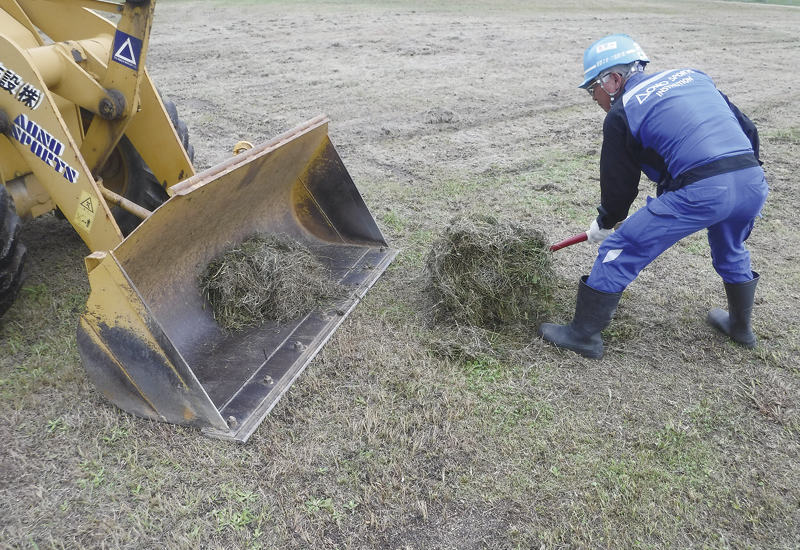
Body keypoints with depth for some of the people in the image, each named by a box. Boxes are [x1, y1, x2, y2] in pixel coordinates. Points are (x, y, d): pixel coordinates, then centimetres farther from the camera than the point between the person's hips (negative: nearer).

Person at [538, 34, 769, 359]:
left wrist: (603, 225, 25)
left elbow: (619, 184, 9)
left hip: (699, 191, -7)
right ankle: (740, 328, 52)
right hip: (754, 182, 7)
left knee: (618, 251, 5)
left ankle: (584, 335, 13)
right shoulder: (692, 76, 22)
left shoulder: (621, 113, 4)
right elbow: (748, 130, 21)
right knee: (731, 252, 34)